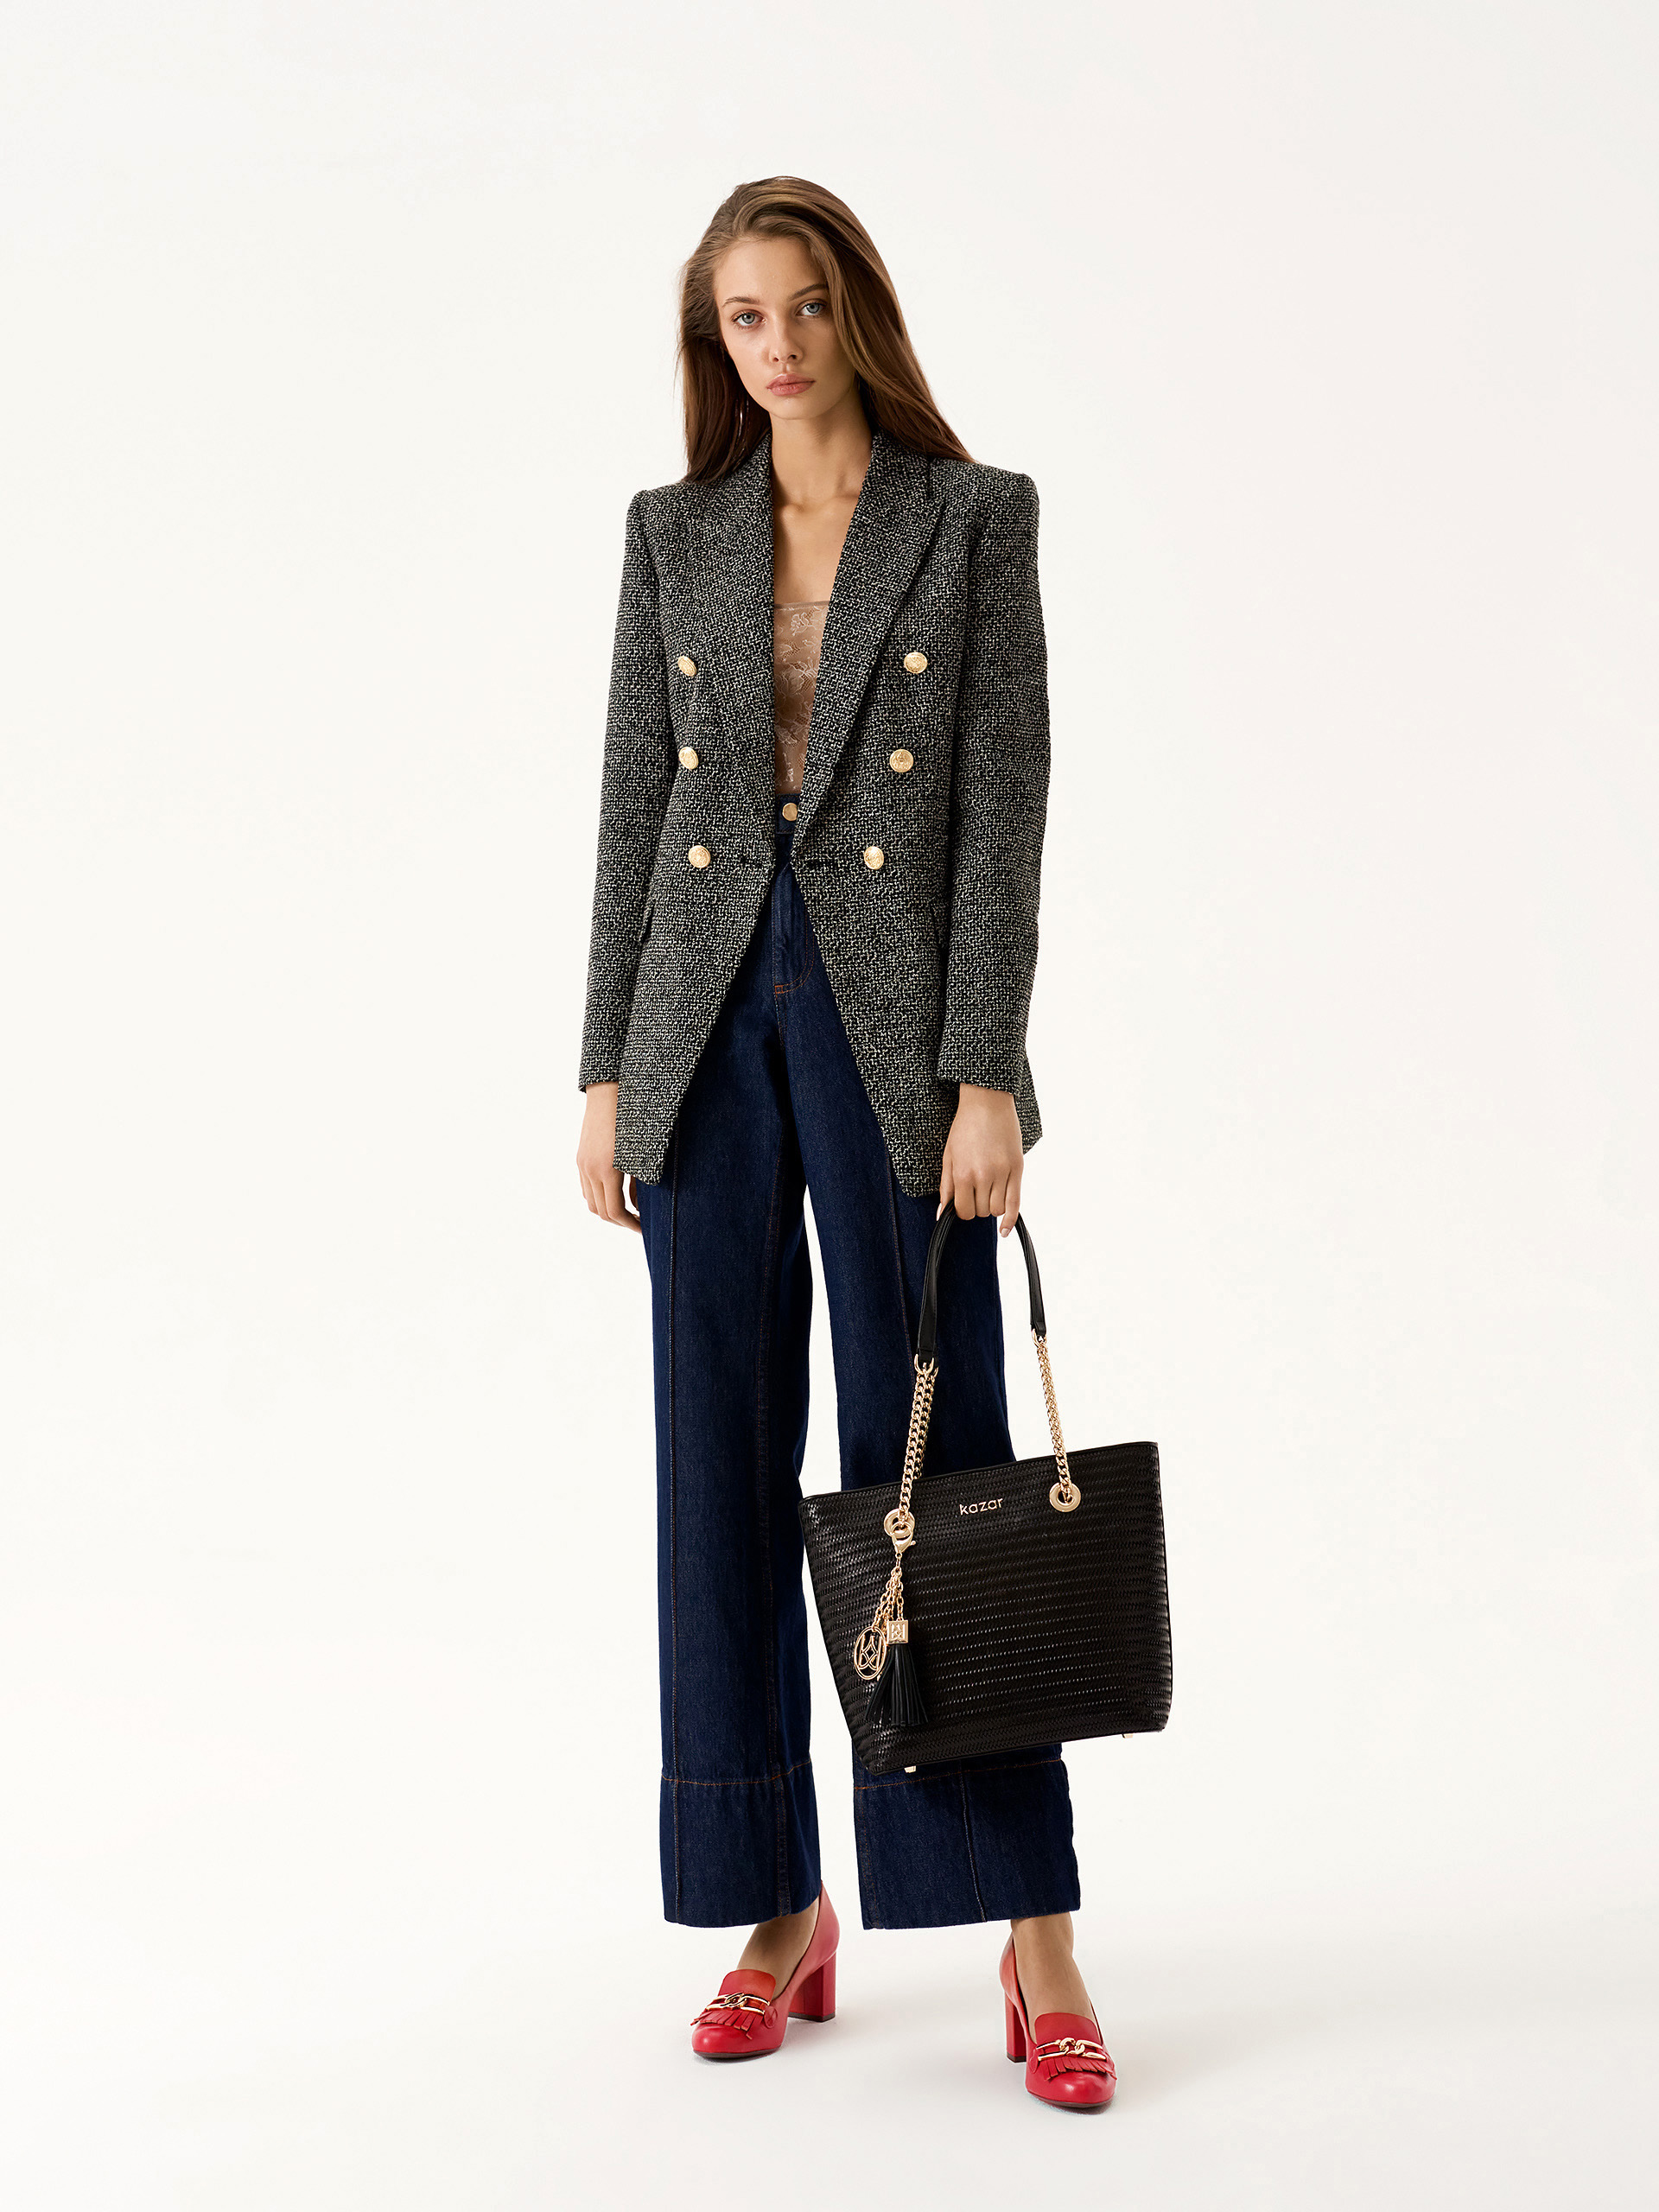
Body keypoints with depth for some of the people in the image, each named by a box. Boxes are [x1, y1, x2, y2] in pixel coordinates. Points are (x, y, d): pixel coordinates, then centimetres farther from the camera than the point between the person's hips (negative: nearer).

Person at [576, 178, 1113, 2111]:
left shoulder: (976, 518, 2)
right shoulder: (672, 532, 11)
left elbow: (1005, 807, -4)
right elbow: (634, 806, 9)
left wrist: (987, 1075, -12)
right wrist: (609, 1071, 3)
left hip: (893, 1018, -3)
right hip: (709, 1019, 3)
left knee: (930, 1449, -4)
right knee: (725, 1463, 5)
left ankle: (1033, 1932, 5)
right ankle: (779, 1916, 17)